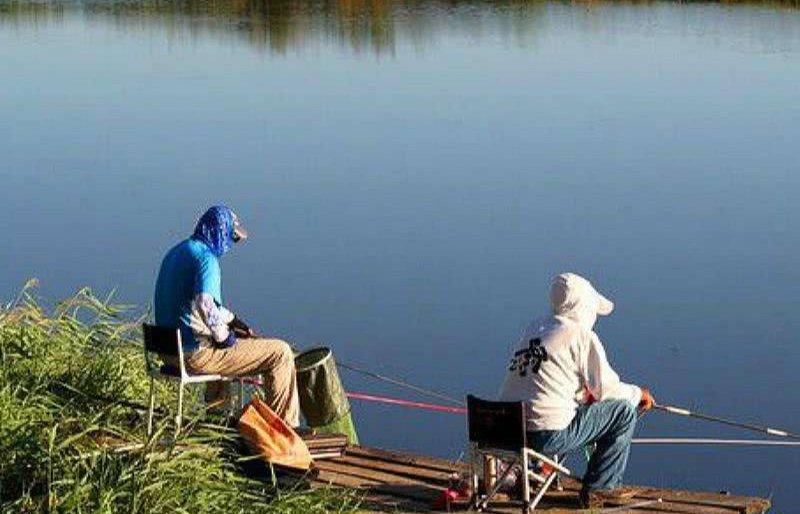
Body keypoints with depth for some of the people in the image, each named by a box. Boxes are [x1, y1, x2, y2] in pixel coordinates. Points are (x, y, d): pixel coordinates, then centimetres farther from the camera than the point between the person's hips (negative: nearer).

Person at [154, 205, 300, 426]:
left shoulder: (177, 252, 13)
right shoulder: (206, 258, -17)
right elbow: (206, 305, -33)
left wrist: (232, 320, 17)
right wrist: (222, 336, -16)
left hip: (168, 347, 10)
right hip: (196, 353, -10)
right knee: (280, 352, -6)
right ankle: (284, 425, 1)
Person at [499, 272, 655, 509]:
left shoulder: (535, 328, 16)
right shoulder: (582, 335, -6)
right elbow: (606, 388, -1)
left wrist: (589, 394, 27)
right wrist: (639, 394, 17)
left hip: (510, 428, 8)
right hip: (549, 435, -8)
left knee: (583, 407, 34)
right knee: (624, 411, 5)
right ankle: (599, 488, 12)